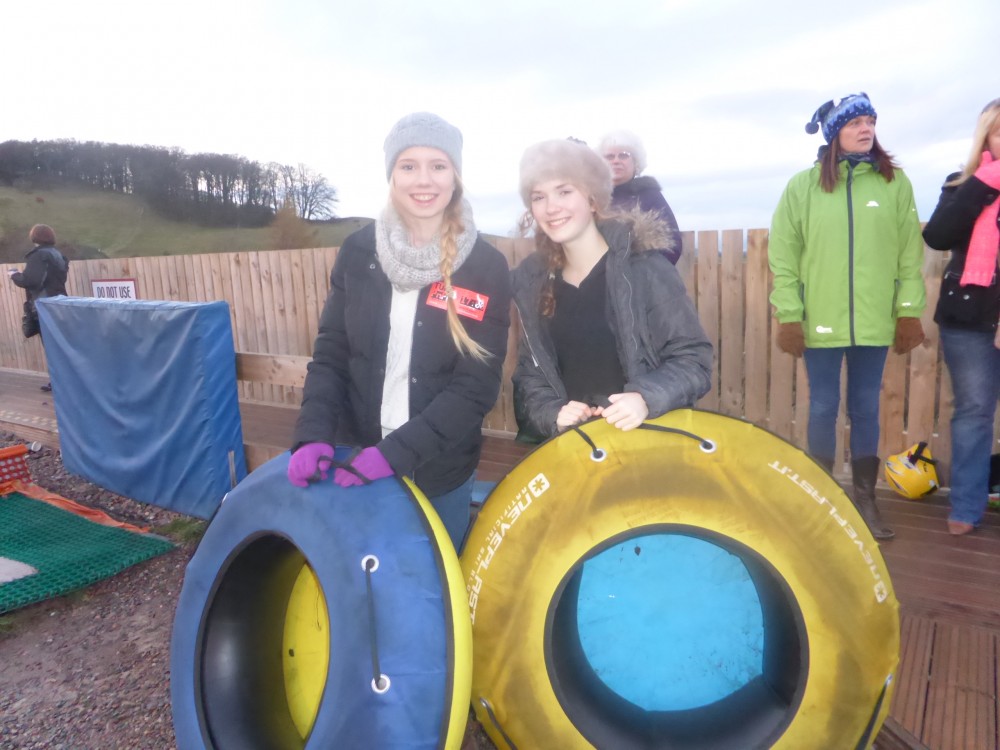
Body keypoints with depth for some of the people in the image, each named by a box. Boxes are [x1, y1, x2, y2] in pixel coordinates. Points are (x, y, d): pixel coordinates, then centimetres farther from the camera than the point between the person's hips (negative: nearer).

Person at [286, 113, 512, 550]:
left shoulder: (486, 268, -9)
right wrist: (313, 435, -13)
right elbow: (330, 354, 2)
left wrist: (397, 452, -20)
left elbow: (477, 386, -13)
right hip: (354, 458, 2)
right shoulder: (359, 251, -2)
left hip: (441, 471, -1)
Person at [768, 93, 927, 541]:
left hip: (874, 321, 2)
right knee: (823, 408, 6)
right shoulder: (804, 185, 0)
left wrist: (909, 312, 1)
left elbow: (911, 255, 5)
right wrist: (788, 315, -8)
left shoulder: (895, 183, 5)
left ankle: (865, 499, 22)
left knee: (866, 409, 9)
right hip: (820, 321, -1)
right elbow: (783, 255, -3)